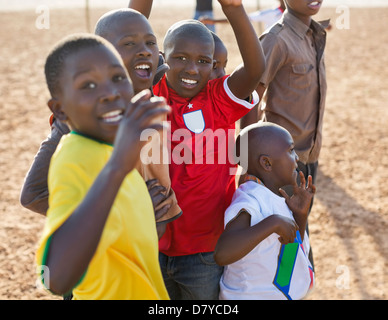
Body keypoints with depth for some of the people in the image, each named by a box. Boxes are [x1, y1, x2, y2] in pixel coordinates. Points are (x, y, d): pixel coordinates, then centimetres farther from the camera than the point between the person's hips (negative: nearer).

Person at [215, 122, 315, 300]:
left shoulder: (273, 198, 0)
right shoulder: (249, 203, -26)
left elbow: (292, 246, 12)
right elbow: (222, 253, -41)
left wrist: (300, 214, -4)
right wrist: (273, 223, -39)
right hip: (251, 294, -8)